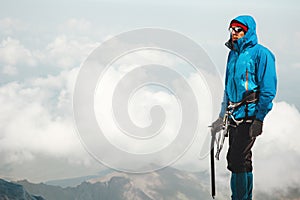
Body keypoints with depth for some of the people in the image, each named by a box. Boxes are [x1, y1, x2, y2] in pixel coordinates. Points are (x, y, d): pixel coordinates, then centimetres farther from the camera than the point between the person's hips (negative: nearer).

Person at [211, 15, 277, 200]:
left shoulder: (260, 53, -8)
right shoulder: (233, 54, 15)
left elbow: (268, 89, -12)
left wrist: (259, 118, -16)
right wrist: (223, 115, 20)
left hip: (249, 115, -8)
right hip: (234, 116, 8)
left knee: (237, 160, -11)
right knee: (242, 160, 15)